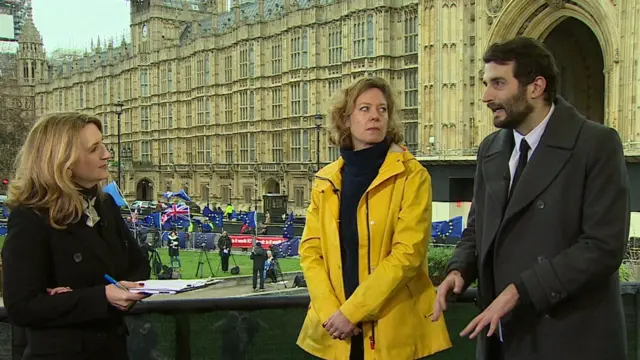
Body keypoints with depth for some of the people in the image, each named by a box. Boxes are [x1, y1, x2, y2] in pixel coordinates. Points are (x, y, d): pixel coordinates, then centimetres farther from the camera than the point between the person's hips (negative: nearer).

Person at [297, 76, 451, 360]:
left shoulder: (411, 175, -5)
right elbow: (310, 249, 4)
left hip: (395, 328, -3)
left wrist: (351, 311, -16)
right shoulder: (325, 180, 7)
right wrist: (330, 312, -11)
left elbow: (409, 252, -13)